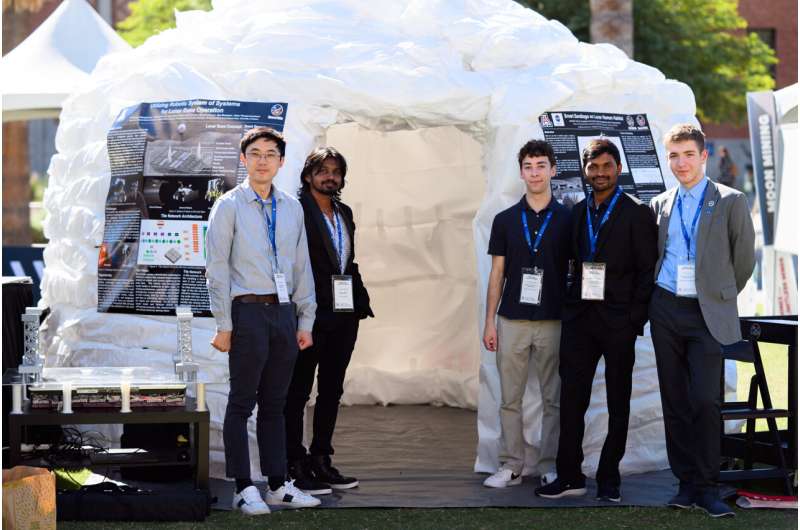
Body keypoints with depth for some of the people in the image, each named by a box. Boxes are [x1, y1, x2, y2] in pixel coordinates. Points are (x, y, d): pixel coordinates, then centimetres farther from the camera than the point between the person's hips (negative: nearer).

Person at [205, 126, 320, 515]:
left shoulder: (292, 208, 13)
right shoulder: (229, 206, -2)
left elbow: (302, 268, 16)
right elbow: (217, 268, -5)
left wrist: (306, 321, 12)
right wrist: (223, 325, -9)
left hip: (284, 312, 5)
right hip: (248, 311, -5)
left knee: (275, 404, 10)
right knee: (242, 402, -1)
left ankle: (278, 485, 15)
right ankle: (243, 488, 2)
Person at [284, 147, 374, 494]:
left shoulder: (344, 213, 16)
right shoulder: (297, 210, -8)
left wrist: (360, 302, 10)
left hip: (343, 314, 8)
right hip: (311, 315, -8)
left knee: (332, 390, 12)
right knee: (298, 391, -1)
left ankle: (321, 461, 20)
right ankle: (295, 466, 1)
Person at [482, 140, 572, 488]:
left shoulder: (567, 220, 2)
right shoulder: (505, 220, 6)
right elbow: (497, 273, 7)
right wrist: (489, 322, 2)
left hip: (554, 322, -1)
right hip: (512, 322, 1)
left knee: (553, 399, 3)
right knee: (510, 398, 3)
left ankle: (550, 466, 10)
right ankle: (511, 466, 9)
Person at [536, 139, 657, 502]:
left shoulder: (637, 213, -3)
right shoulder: (577, 213, 12)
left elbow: (648, 270, -6)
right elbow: (575, 263, 14)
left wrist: (635, 320, -12)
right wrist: (571, 305, 4)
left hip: (618, 321, -4)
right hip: (579, 318, 4)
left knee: (618, 404, 5)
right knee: (571, 400, 2)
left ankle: (608, 479, 12)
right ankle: (569, 477, 8)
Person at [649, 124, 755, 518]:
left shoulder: (730, 202, -1)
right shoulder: (660, 205, 11)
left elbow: (744, 260, 4)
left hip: (707, 314, -4)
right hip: (666, 311, 4)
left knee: (704, 400, -11)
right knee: (675, 401, 5)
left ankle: (706, 486, -2)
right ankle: (686, 482, 12)